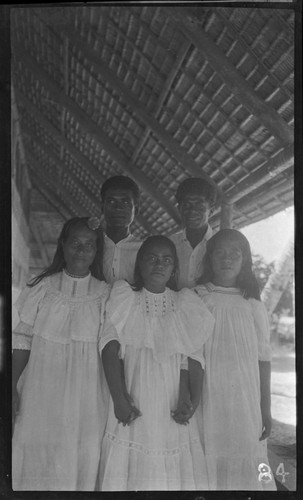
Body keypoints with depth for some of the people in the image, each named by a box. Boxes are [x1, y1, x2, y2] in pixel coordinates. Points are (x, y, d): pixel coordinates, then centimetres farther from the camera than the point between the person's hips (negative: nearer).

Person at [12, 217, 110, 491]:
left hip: (87, 395, 0)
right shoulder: (40, 287, 1)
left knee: (82, 458, 4)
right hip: (43, 394, 1)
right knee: (37, 454, 7)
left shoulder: (105, 294, -1)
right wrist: (12, 387, 0)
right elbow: (22, 340, 3)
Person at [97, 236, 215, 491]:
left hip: (173, 412, 1)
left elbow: (194, 358, 4)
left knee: (176, 474, 1)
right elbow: (111, 350, -2)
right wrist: (119, 399, -12)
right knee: (128, 471, -1)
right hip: (133, 408, -1)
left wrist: (192, 400, -10)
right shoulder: (123, 300, 5)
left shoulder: (186, 305, 9)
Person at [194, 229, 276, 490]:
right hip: (206, 399, -1)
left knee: (243, 465, 5)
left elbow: (263, 360, 6)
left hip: (245, 401, 1)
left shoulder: (253, 307, 4)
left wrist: (266, 410, 5)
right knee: (205, 465, 2)